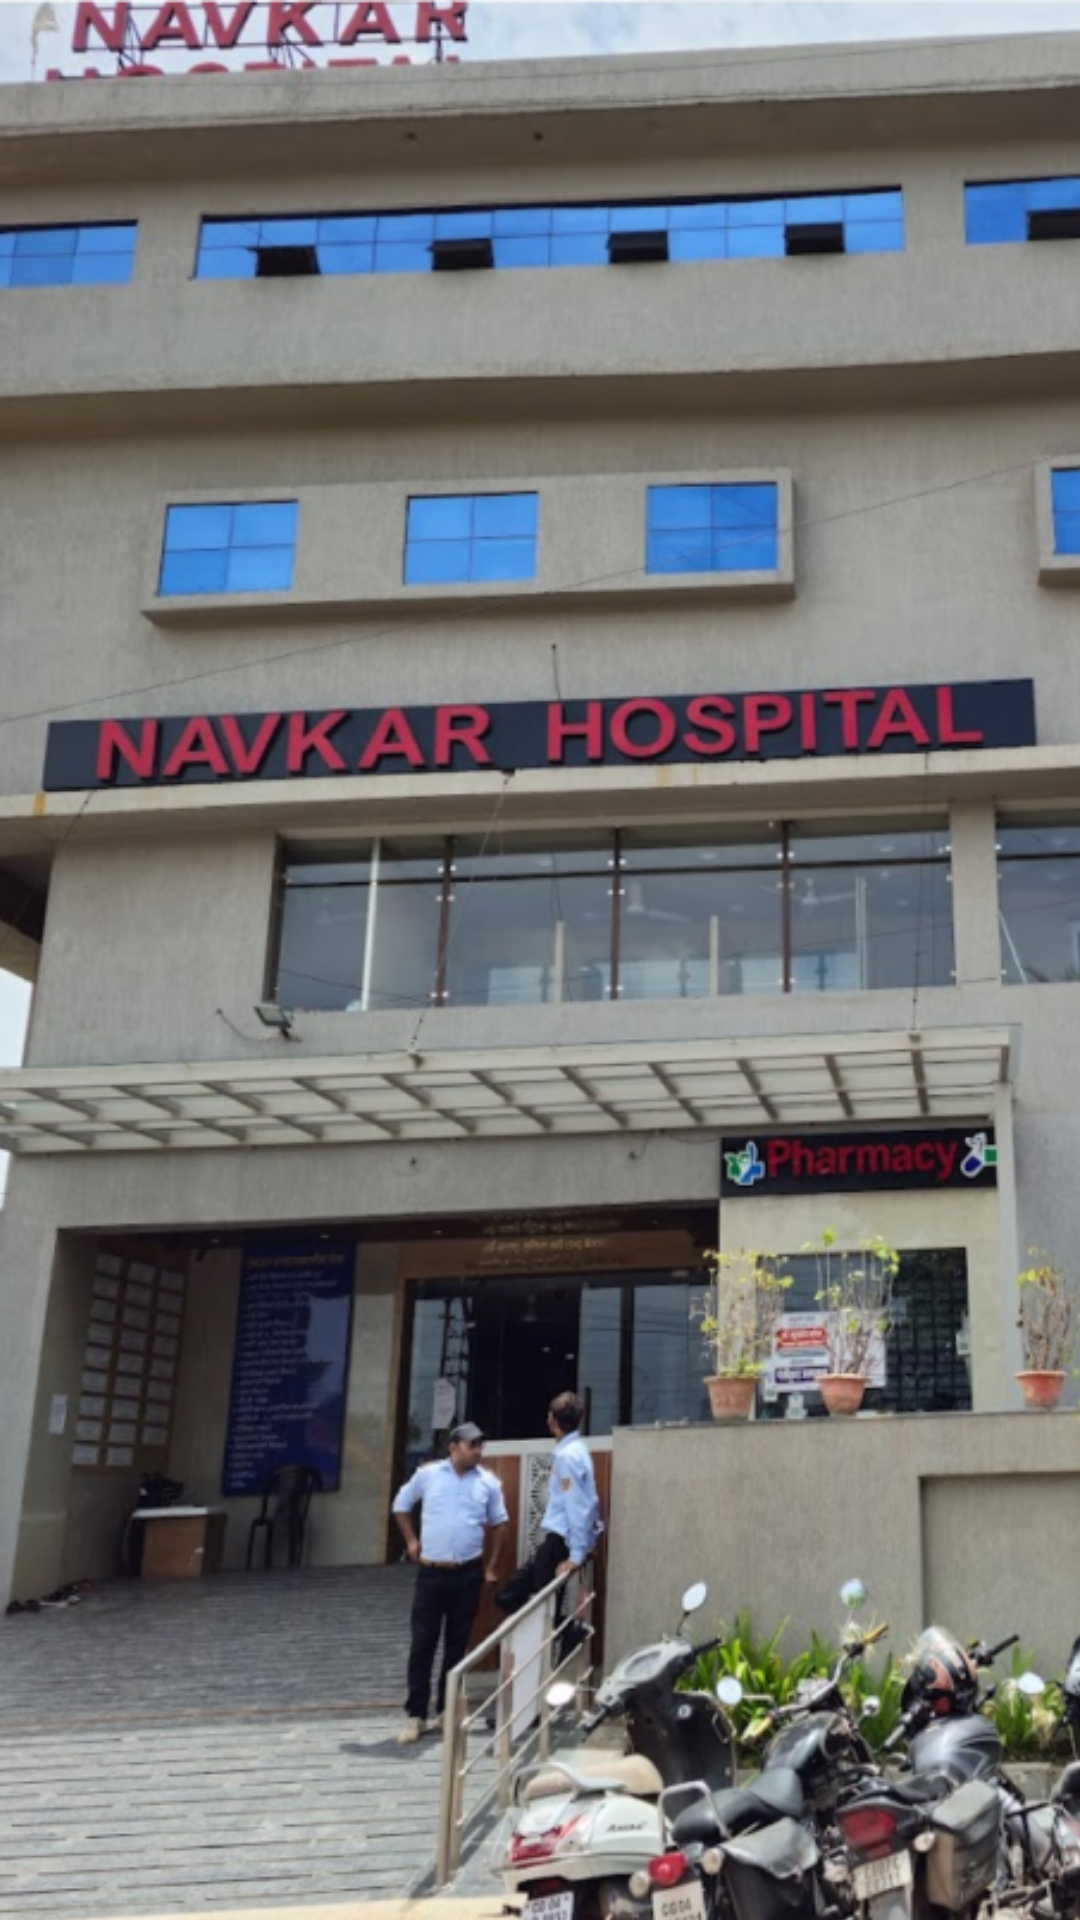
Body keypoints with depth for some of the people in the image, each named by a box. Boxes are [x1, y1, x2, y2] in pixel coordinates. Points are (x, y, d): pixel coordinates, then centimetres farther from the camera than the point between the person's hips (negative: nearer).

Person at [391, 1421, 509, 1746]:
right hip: (431, 1572, -1)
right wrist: (411, 1540, 5)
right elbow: (401, 1504, 12)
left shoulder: (488, 1483, 1)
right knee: (422, 1643, -3)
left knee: (457, 1644, 8)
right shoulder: (428, 1474, -3)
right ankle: (416, 1715, 3)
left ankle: (446, 1710, 20)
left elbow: (498, 1523, 13)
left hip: (468, 1574, 1)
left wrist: (491, 1566, 10)